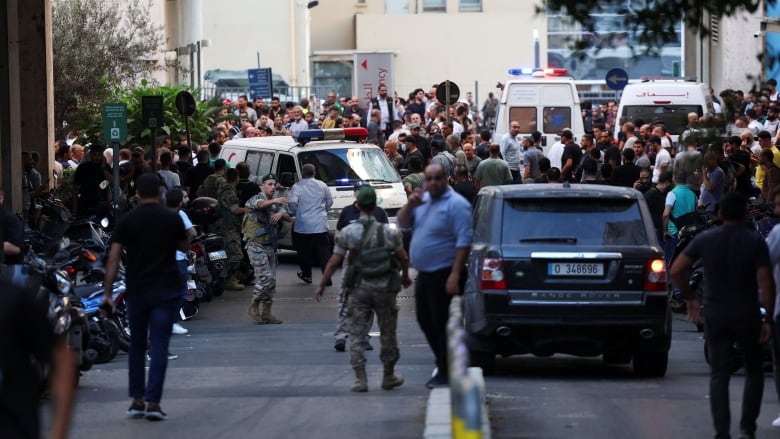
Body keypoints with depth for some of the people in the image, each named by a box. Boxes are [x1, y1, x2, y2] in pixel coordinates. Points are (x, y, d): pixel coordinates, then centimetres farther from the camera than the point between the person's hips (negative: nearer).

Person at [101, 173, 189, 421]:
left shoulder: (127, 221, 0)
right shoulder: (172, 219, -2)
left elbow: (113, 258, -5)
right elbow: (185, 247, 14)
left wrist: (107, 292, -3)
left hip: (136, 290, 1)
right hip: (166, 290, -1)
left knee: (136, 345, 15)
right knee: (159, 346, -2)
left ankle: (137, 401, 14)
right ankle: (153, 401, -11)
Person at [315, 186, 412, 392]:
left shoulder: (347, 233, -7)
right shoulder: (389, 232, -4)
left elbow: (334, 261, -5)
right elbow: (403, 258, 6)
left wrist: (322, 285, 5)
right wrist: (405, 276, 26)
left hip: (359, 289, -1)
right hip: (384, 288, 1)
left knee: (357, 335, 5)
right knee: (388, 334, 14)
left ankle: (360, 379, -1)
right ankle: (389, 377, 23)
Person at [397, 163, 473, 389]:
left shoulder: (456, 204, -14)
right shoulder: (423, 199, 12)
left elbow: (463, 241, -19)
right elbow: (402, 223, 14)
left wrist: (455, 275, -24)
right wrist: (410, 205, -7)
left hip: (444, 275, -9)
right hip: (424, 274, 9)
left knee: (442, 324, -5)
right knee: (426, 322, 16)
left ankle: (446, 373, 2)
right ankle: (442, 365, 28)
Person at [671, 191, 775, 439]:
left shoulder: (705, 240, 0)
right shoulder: (755, 242, -6)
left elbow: (676, 270, -2)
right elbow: (766, 282, -12)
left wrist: (690, 298, 11)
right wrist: (768, 320, -7)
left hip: (715, 316, 1)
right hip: (747, 316, -1)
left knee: (719, 375, 4)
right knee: (754, 370, 15)